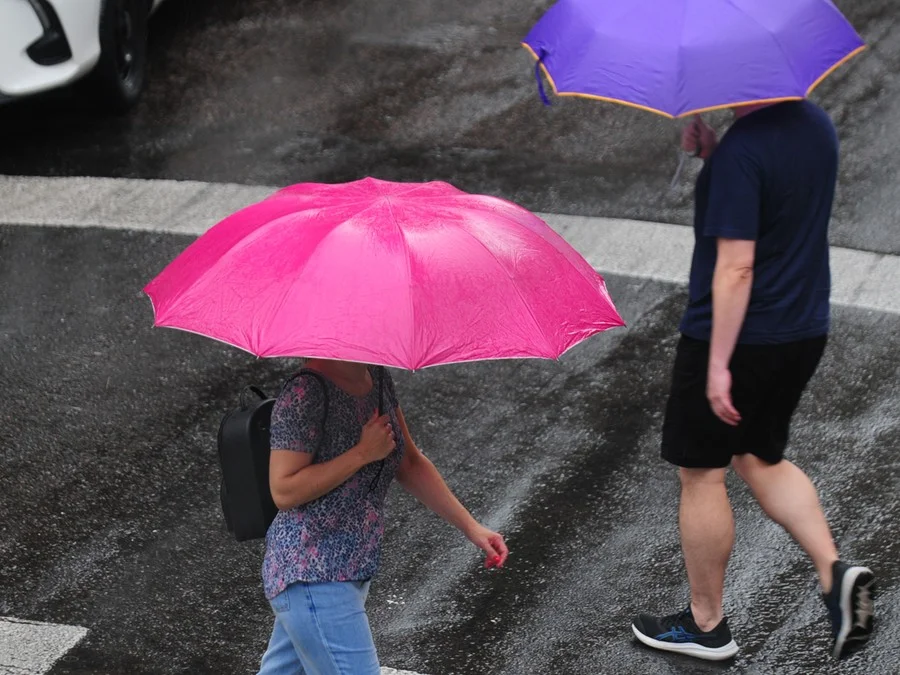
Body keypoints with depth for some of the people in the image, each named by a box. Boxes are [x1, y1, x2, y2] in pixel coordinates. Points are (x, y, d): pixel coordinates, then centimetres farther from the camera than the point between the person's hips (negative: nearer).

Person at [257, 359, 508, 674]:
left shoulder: (378, 378, 7)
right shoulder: (306, 392, -20)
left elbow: (410, 465, 15)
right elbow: (283, 492, -22)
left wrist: (470, 526, 9)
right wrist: (363, 453, -20)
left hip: (350, 573, 9)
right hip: (313, 577, -9)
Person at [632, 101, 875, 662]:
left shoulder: (742, 150, -24)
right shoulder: (818, 125, 3)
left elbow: (736, 266, -25)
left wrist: (718, 365, -21)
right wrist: (711, 156, 0)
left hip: (733, 337, -8)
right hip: (804, 331, 8)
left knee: (702, 474, 9)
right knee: (762, 457, 24)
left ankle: (706, 625, 21)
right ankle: (835, 570, 5)